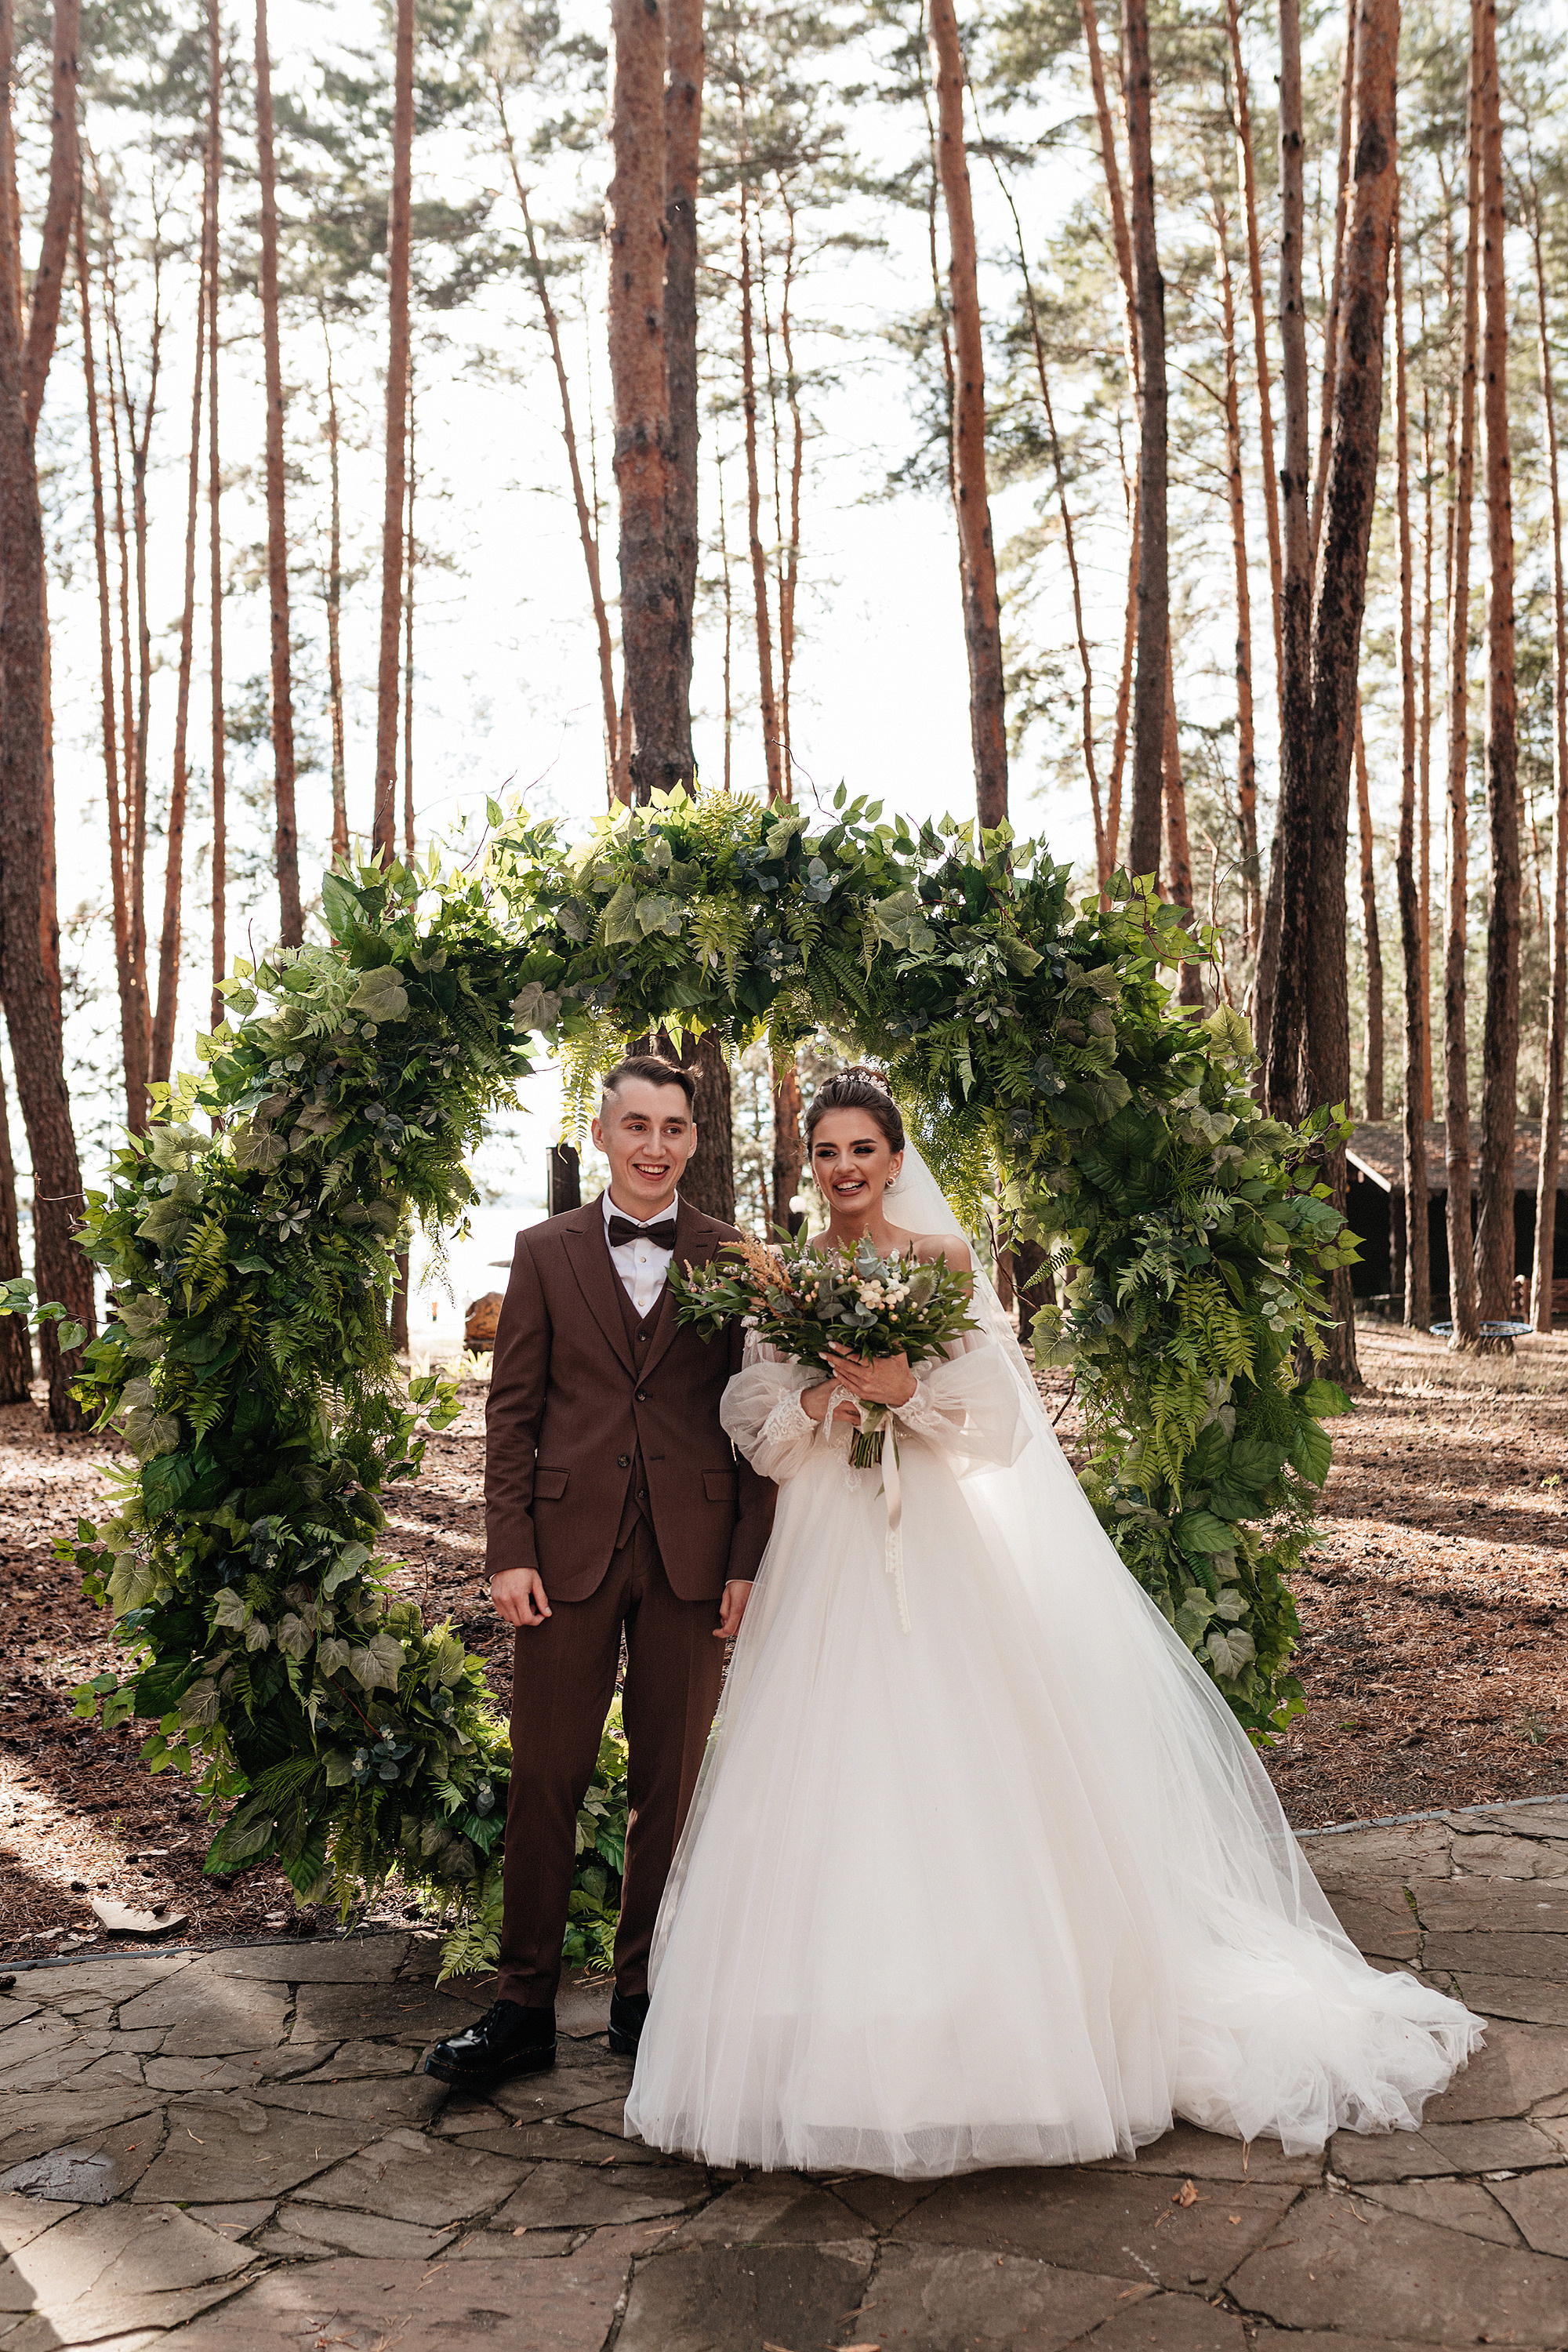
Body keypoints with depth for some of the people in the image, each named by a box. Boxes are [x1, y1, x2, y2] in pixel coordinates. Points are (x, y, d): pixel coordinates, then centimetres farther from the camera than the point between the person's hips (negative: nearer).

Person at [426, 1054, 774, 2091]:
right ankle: (524, 2007, 15)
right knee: (545, 1781, 4)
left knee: (671, 1783, 9)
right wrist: (509, 1551, -3)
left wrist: (750, 1559, -3)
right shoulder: (546, 1252, 6)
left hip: (692, 1555, 0)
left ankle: (644, 1995, 23)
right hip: (569, 1549, 0)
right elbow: (512, 1410, 4)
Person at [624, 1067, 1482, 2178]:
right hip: (829, 1552, 3)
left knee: (958, 1778, -4)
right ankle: (840, 2041, 12)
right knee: (831, 1781, 1)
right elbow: (758, 1429, 5)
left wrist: (910, 1388, -18)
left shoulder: (946, 1262, 1)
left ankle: (980, 2027, 9)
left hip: (939, 1544, -2)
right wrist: (827, 1391, -13)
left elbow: (998, 1411, -3)